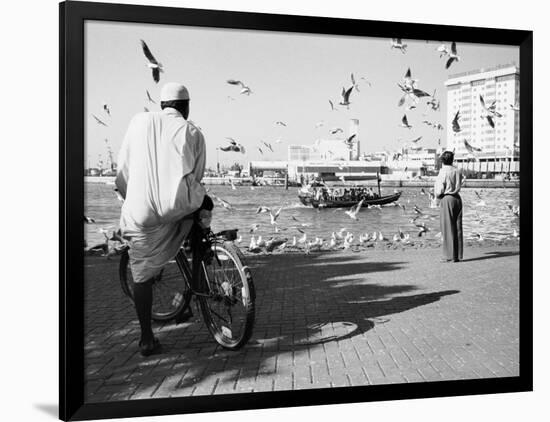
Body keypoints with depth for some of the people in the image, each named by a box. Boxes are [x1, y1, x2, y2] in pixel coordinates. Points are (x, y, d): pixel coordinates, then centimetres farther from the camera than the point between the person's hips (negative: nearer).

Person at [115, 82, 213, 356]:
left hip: (140, 209, 2)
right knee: (205, 204, 33)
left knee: (141, 273, 15)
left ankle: (147, 340, 21)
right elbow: (196, 178, 9)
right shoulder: (192, 132, 8)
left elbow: (123, 167, 15)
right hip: (177, 206, -1)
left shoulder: (139, 121, 13)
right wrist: (203, 210, 26)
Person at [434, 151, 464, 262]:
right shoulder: (458, 171, 8)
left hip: (446, 199, -6)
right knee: (457, 227, 8)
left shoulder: (443, 172, -10)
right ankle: (458, 255, 10)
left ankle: (450, 256, -3)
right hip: (457, 198, 6)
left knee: (447, 228, -3)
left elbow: (439, 191, -12)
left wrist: (437, 196, 7)